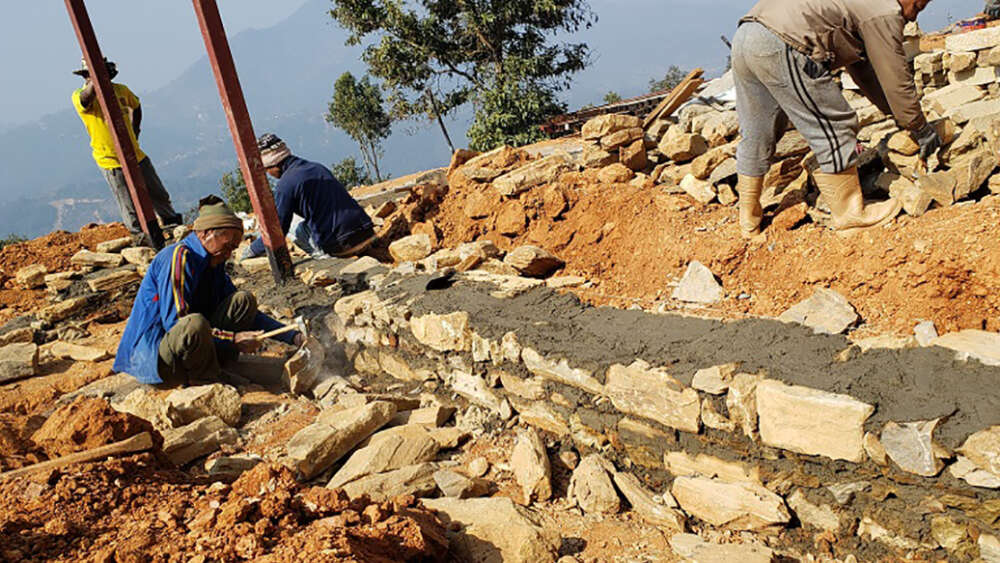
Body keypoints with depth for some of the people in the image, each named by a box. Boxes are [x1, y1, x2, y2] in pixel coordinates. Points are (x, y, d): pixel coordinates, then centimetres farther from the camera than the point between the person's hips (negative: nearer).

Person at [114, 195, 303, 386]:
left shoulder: (214, 263, 9)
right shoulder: (178, 257, -17)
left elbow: (246, 312, 13)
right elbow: (174, 322, -24)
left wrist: (293, 337, 2)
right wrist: (233, 339, -23)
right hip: (150, 353, -8)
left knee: (244, 300, 0)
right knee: (195, 323, -38)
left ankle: (213, 368, -9)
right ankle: (208, 382, -12)